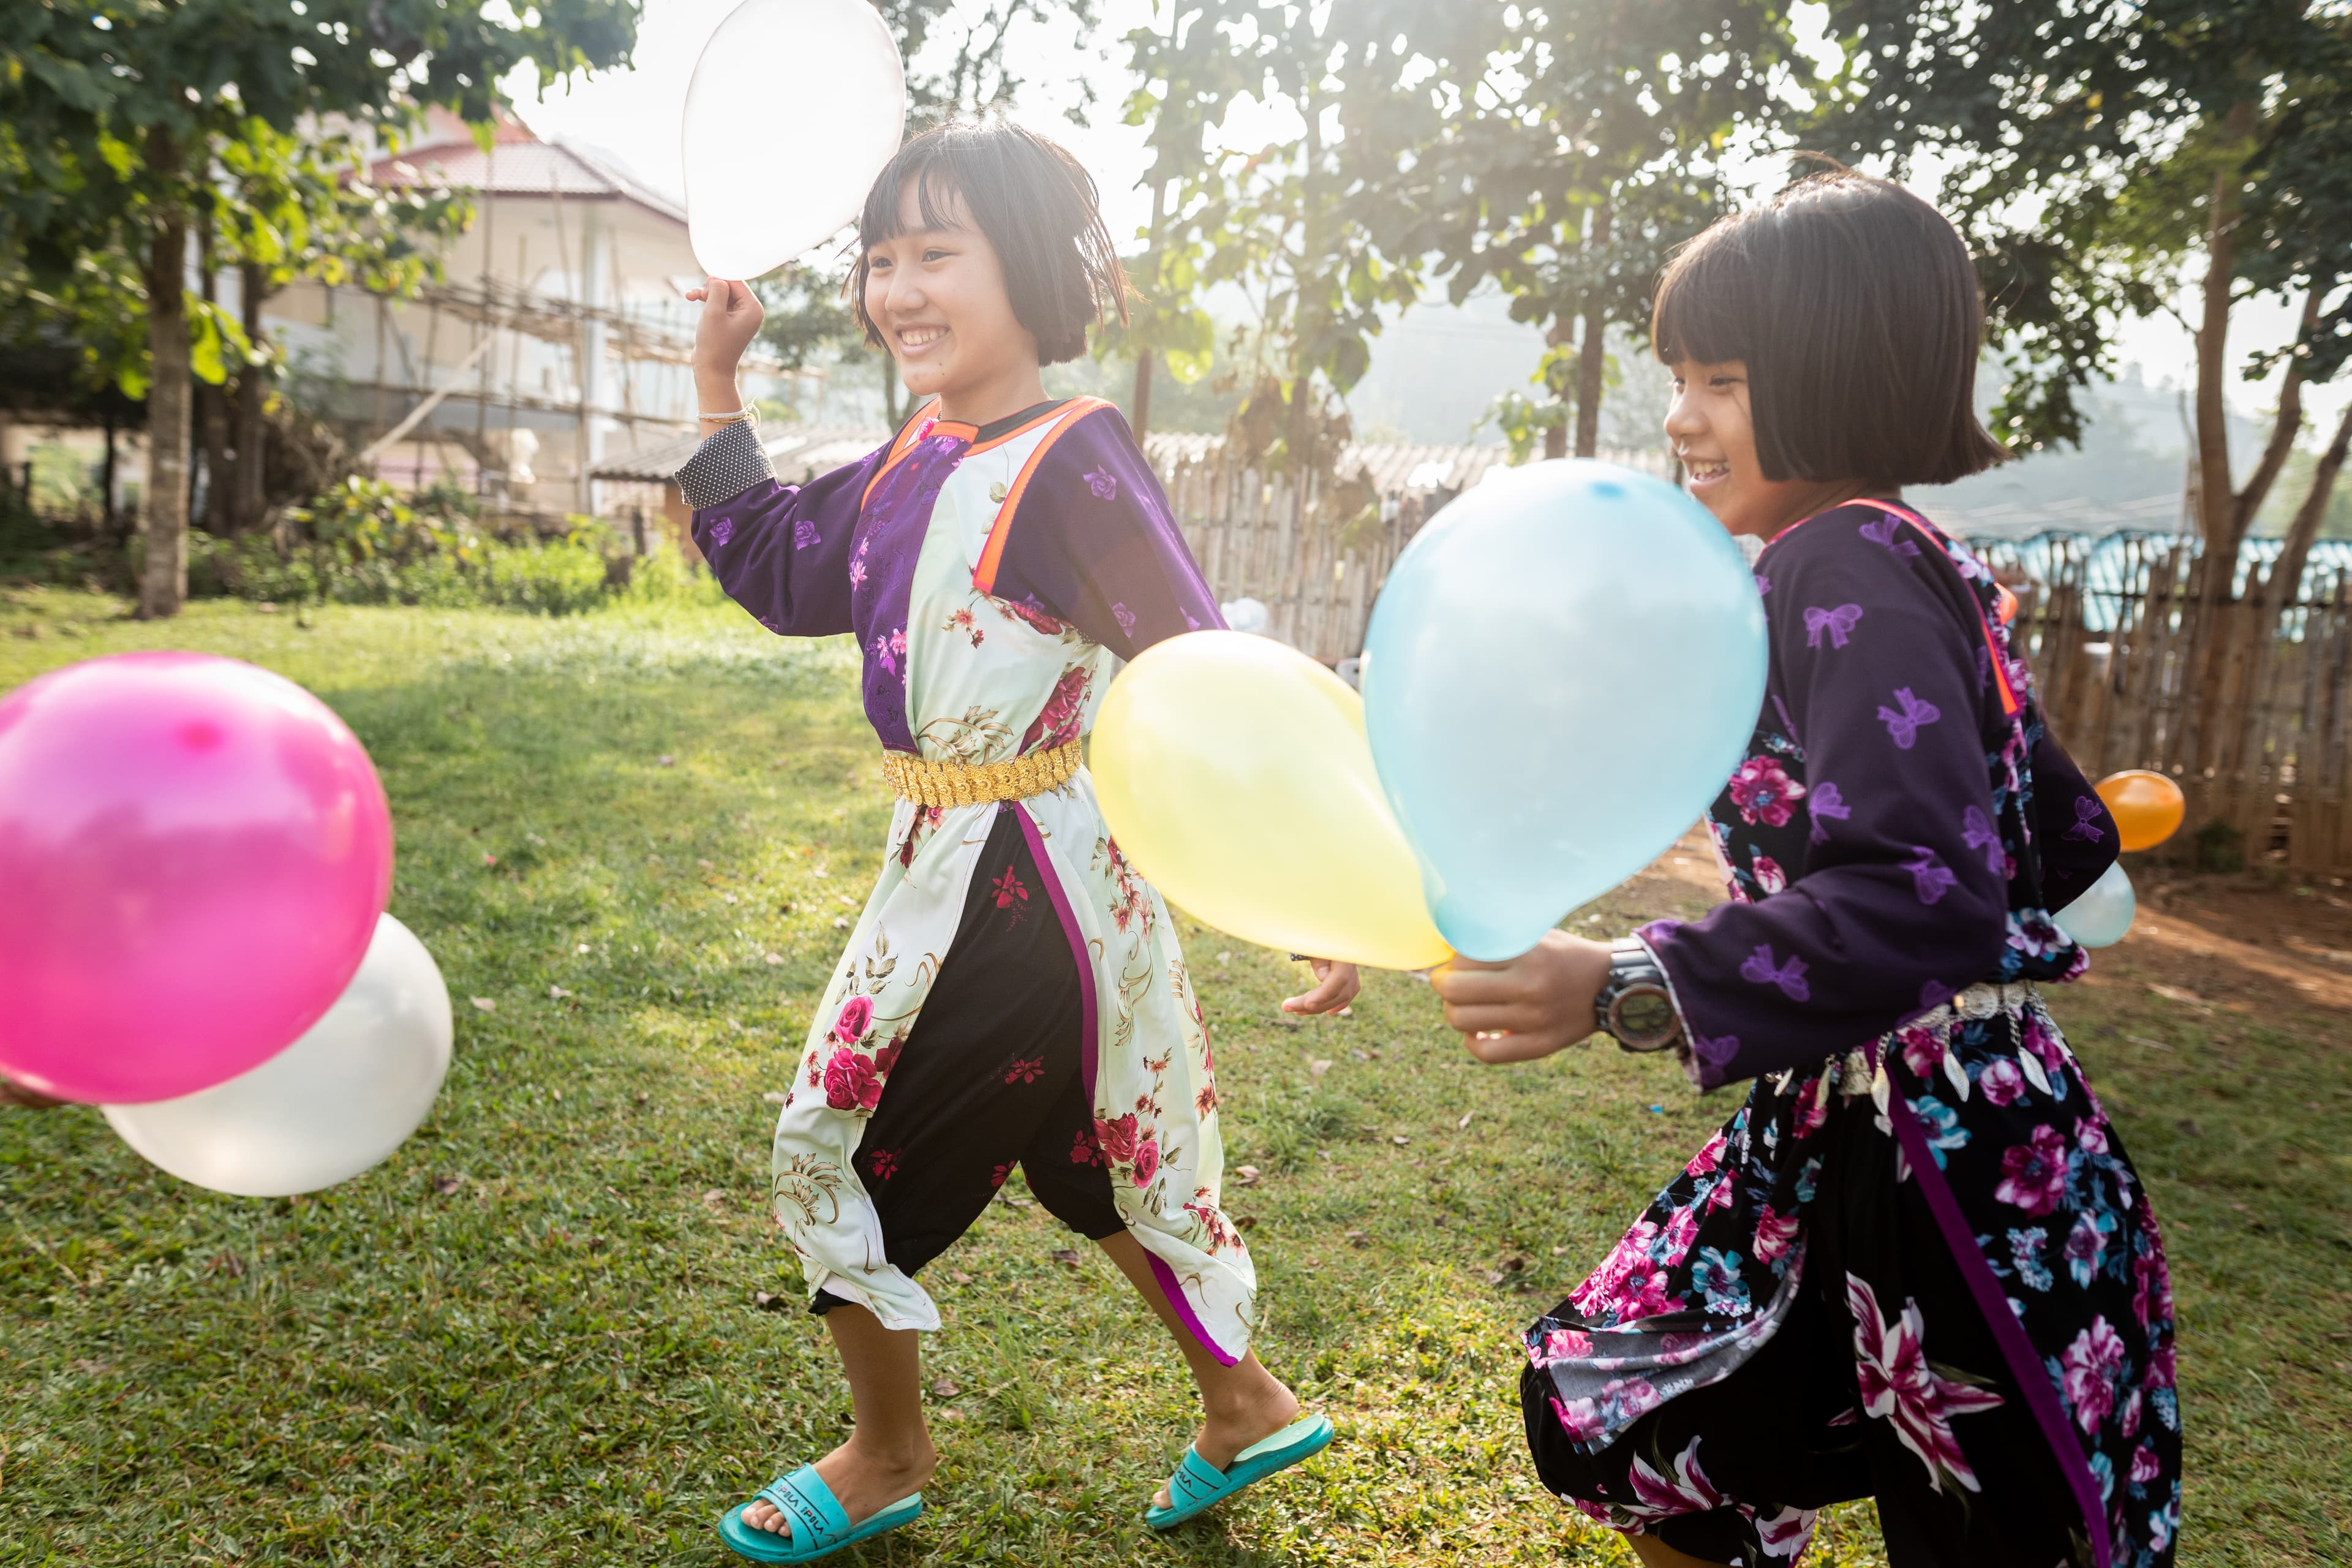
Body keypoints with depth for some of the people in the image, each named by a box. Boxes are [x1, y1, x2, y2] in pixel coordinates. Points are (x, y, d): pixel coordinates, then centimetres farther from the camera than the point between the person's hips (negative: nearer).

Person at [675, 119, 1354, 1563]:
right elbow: (779, 570, 20)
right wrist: (716, 387, 16)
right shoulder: (916, 463, 6)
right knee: (1094, 1147, 20)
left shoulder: (1073, 461, -20)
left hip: (1022, 877, -9)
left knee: (855, 1137, 6)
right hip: (956, 861, 9)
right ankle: (1248, 1406, 40)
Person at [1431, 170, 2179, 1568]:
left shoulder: (1849, 565, -18)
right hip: (1848, 1153, 10)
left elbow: (1923, 902, -31)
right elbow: (2066, 847, 17)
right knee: (1611, 1409, 18)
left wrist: (1617, 992, -36)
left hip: (1952, 1186, -9)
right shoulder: (1923, 569, 10)